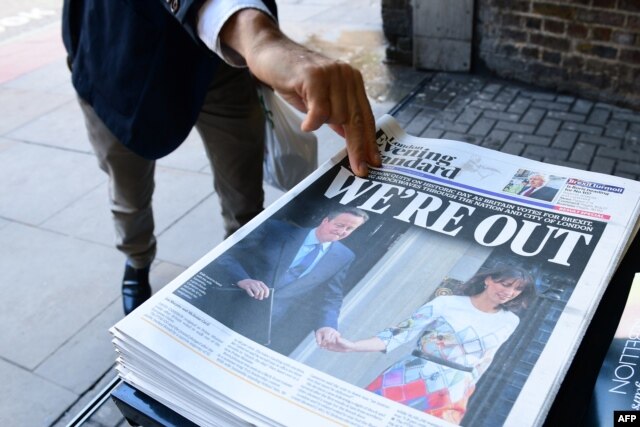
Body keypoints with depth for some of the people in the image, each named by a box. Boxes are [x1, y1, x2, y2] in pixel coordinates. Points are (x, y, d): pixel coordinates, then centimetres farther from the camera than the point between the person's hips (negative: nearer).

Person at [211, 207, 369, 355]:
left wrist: (326, 325, -15)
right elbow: (227, 254, -8)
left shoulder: (343, 257, 6)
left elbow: (331, 297, 6)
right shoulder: (277, 229, -4)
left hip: (276, 325, 2)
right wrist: (242, 279, -28)